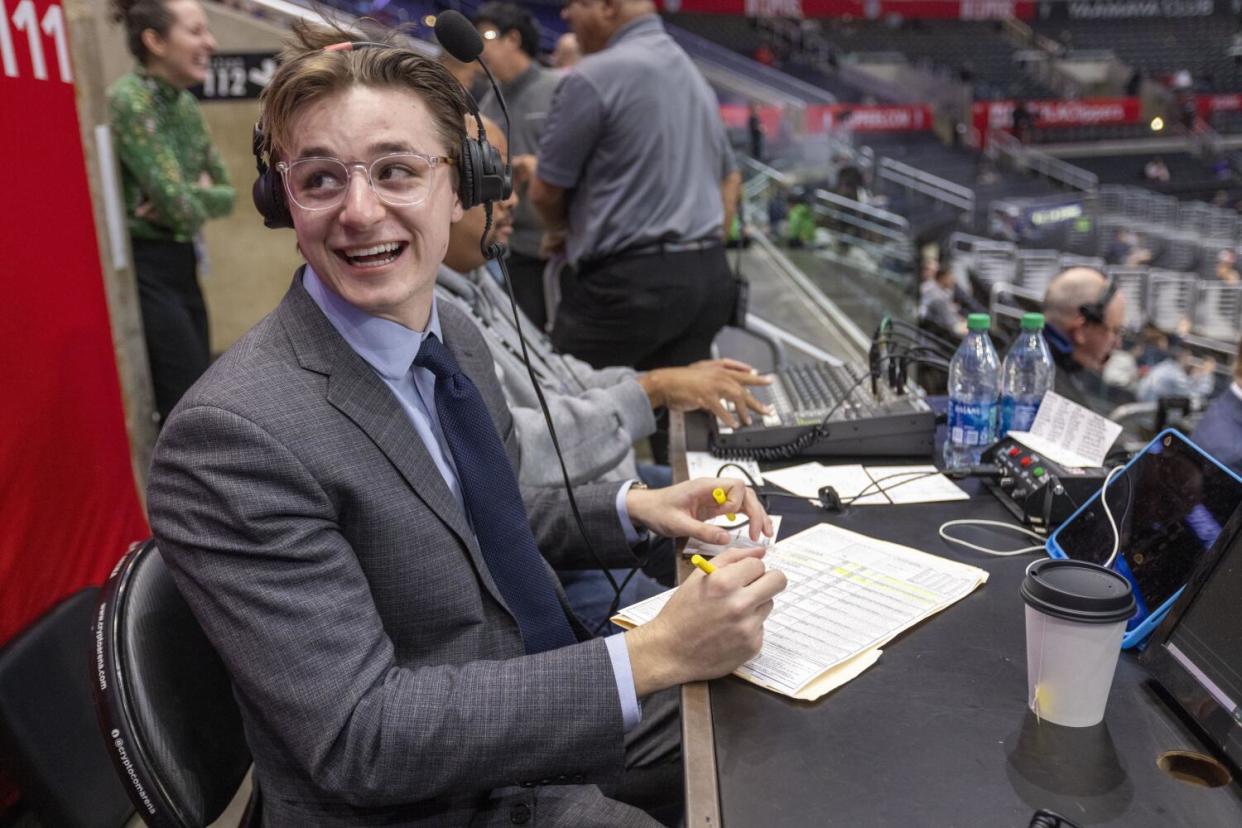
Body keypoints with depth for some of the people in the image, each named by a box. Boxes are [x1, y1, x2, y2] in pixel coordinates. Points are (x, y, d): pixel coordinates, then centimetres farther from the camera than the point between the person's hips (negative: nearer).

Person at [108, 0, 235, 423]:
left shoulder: (185, 104, 10)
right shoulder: (128, 102, -15)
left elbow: (226, 191, 12)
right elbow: (179, 205, -20)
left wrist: (192, 197, -8)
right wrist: (200, 197, 0)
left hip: (180, 264, 8)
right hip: (142, 270, -8)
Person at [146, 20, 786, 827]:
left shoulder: (455, 334, -3)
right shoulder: (235, 435, -26)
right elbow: (356, 737, -27)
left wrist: (630, 508, -4)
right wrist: (650, 657, -30)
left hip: (560, 715, 7)